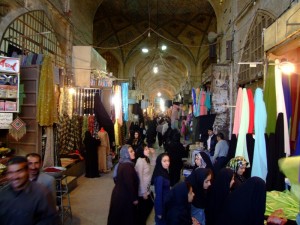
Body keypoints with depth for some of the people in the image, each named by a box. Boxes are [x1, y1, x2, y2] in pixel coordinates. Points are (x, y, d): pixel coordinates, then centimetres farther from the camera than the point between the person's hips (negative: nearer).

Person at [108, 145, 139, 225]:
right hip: (125, 196, -9)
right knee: (127, 218, 8)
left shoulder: (121, 163, 6)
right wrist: (134, 198, -15)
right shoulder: (127, 166, -25)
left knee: (117, 217, 21)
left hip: (119, 194, 9)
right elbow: (129, 184, -25)